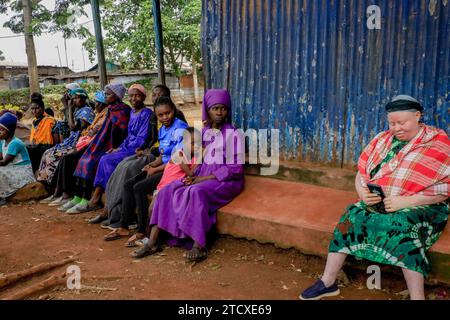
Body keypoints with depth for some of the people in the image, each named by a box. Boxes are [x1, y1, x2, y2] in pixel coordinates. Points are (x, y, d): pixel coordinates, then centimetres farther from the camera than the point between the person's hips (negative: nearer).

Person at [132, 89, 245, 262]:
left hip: (227, 180, -6)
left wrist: (202, 179, -16)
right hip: (203, 177, 6)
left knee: (196, 192, -35)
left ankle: (199, 246, -30)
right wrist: (193, 176, -8)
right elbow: (200, 161, 15)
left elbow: (235, 169, -13)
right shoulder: (204, 132, 12)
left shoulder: (233, 134, -7)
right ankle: (153, 241, -17)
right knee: (168, 190, -14)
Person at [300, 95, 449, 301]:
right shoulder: (382, 140, 11)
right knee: (351, 217, -19)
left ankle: (417, 296, -25)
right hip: (377, 203, 5)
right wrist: (363, 193, -10)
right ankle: (327, 283, -11)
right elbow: (361, 173, 12)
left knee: (403, 227, -35)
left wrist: (404, 201, -21)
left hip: (421, 207, -4)